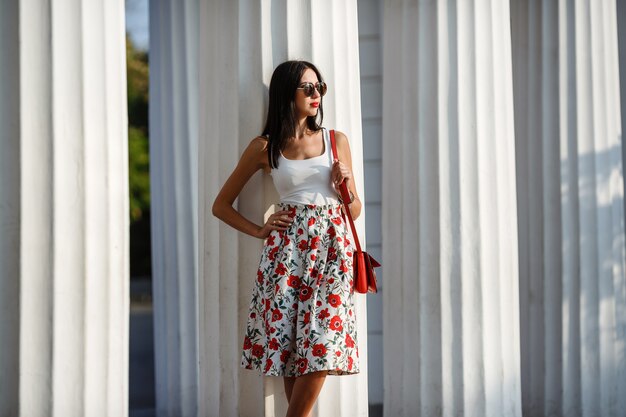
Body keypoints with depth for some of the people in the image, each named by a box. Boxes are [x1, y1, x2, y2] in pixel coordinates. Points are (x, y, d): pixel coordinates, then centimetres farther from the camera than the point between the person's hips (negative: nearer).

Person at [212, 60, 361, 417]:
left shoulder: (337, 140, 12)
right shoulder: (265, 147, 6)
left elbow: (355, 210, 17)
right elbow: (222, 205, 12)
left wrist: (345, 185, -3)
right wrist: (260, 230, 0)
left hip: (331, 246, 1)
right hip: (287, 248, -1)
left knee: (322, 344, -11)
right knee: (289, 339, -7)